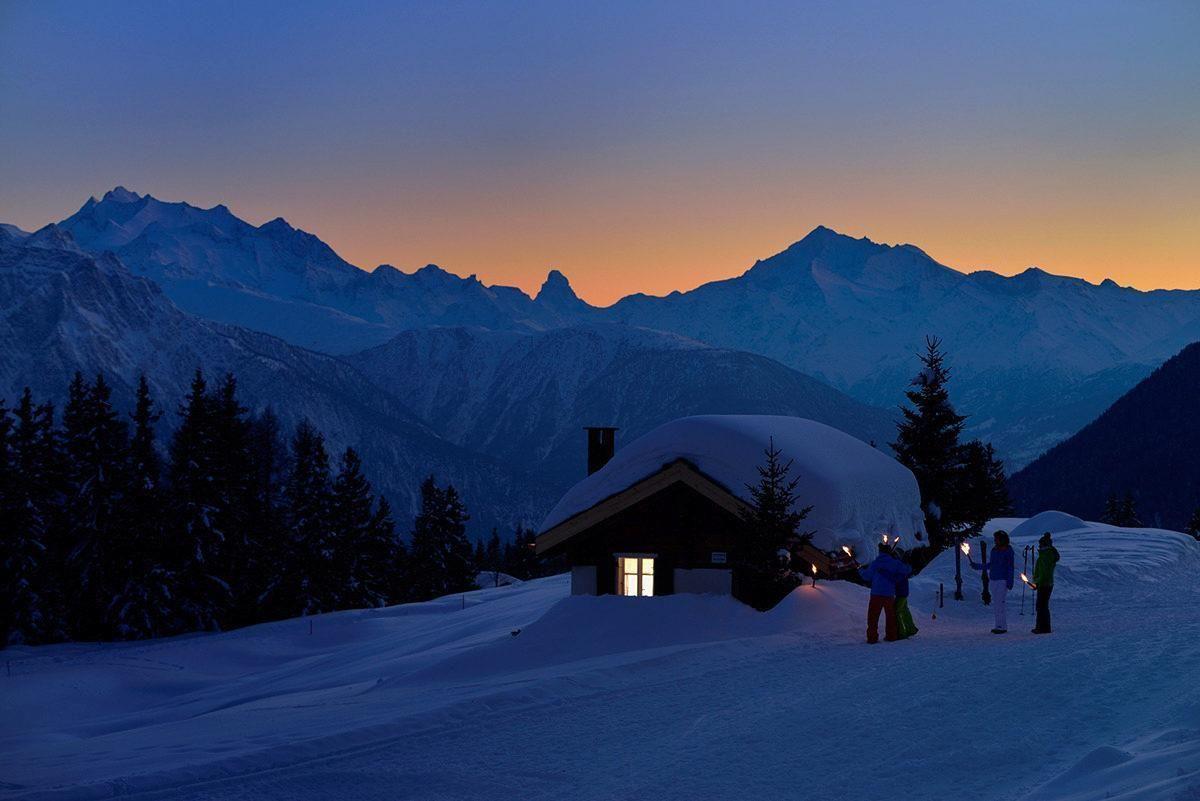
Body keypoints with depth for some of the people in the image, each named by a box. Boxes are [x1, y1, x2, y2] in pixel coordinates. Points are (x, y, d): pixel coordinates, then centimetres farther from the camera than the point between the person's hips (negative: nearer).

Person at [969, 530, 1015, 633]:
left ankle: (1003, 626, -7)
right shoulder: (994, 550, 13)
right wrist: (977, 566, 16)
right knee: (995, 603, 7)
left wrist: (1010, 582, -11)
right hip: (993, 579, 7)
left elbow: (1010, 567, -7)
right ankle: (999, 626, 13)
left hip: (1003, 580, -7)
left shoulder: (1008, 550, -5)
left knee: (1000, 603, -11)